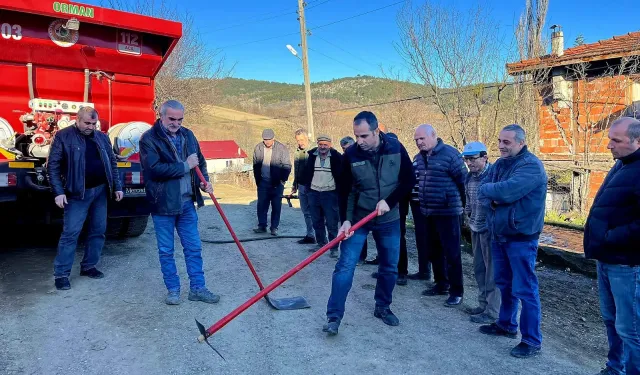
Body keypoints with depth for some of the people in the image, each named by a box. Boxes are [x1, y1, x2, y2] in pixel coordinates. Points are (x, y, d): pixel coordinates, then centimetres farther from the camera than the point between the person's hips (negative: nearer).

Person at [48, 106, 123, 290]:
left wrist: (117, 187, 8)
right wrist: (58, 192, -13)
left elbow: (112, 163, 13)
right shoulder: (63, 136, -5)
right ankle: (61, 274, 4)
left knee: (98, 230, 9)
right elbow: (53, 165, -7)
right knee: (71, 232, -5)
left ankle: (88, 266, 23)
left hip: (100, 191, 5)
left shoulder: (102, 137, 9)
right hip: (78, 193, -5)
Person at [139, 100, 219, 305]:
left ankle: (197, 288, 20)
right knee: (166, 251, 8)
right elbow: (154, 169, -23)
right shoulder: (149, 139, -9)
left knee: (194, 248, 9)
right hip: (163, 204, -4)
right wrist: (185, 166, -17)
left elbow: (200, 161, 18)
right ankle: (173, 289, 23)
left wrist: (205, 180, 0)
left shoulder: (188, 135, 8)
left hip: (187, 202, 5)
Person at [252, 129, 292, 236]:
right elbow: (255, 165, 12)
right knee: (261, 205, 4)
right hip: (263, 182, 3)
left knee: (276, 206, 2)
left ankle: (274, 228, 11)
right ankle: (262, 226, 14)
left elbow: (287, 166, -5)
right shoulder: (258, 148, 4)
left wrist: (282, 180, -9)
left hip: (277, 183, -3)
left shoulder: (282, 149, -7)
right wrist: (257, 179, 7)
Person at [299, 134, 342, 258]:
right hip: (314, 193, 5)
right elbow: (307, 171, 12)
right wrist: (305, 185, 7)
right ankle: (321, 244, 29)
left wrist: (340, 191, -9)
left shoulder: (336, 156, -7)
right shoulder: (312, 155, 4)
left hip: (330, 193, -4)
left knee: (332, 223, -4)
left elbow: (341, 174, -5)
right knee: (317, 222, 14)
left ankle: (334, 248, 3)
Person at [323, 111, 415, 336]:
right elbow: (345, 190, -7)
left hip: (388, 220, 2)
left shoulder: (396, 148, -9)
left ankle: (382, 307, 32)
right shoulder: (350, 155, -12)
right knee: (345, 266, -6)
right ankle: (334, 316, 3)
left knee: (389, 267, 11)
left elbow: (409, 180, -4)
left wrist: (388, 201, -15)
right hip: (358, 218, -1)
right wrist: (346, 219, -17)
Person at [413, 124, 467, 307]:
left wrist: (460, 204, -3)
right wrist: (421, 202, 14)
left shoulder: (450, 154, -12)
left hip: (448, 213, -7)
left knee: (451, 253, 0)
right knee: (433, 251, 15)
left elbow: (463, 180, -10)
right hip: (428, 213, 7)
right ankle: (441, 284, 31)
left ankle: (456, 292, 11)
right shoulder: (418, 158, 9)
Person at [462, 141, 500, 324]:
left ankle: (491, 312, 12)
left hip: (490, 230, -8)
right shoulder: (469, 177, 7)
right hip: (476, 229, 8)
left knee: (491, 271, 1)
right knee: (479, 269, 16)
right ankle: (483, 304, 30)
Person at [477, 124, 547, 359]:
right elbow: (482, 194, 5)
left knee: (524, 289, -2)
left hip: (521, 237, -8)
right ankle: (506, 324, 36)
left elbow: (508, 190, -29)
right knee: (504, 283, 19)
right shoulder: (500, 164, 9)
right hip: (498, 234, 8)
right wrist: (492, 199, -17)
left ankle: (532, 341, 10)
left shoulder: (531, 165, -16)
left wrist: (488, 189, -10)